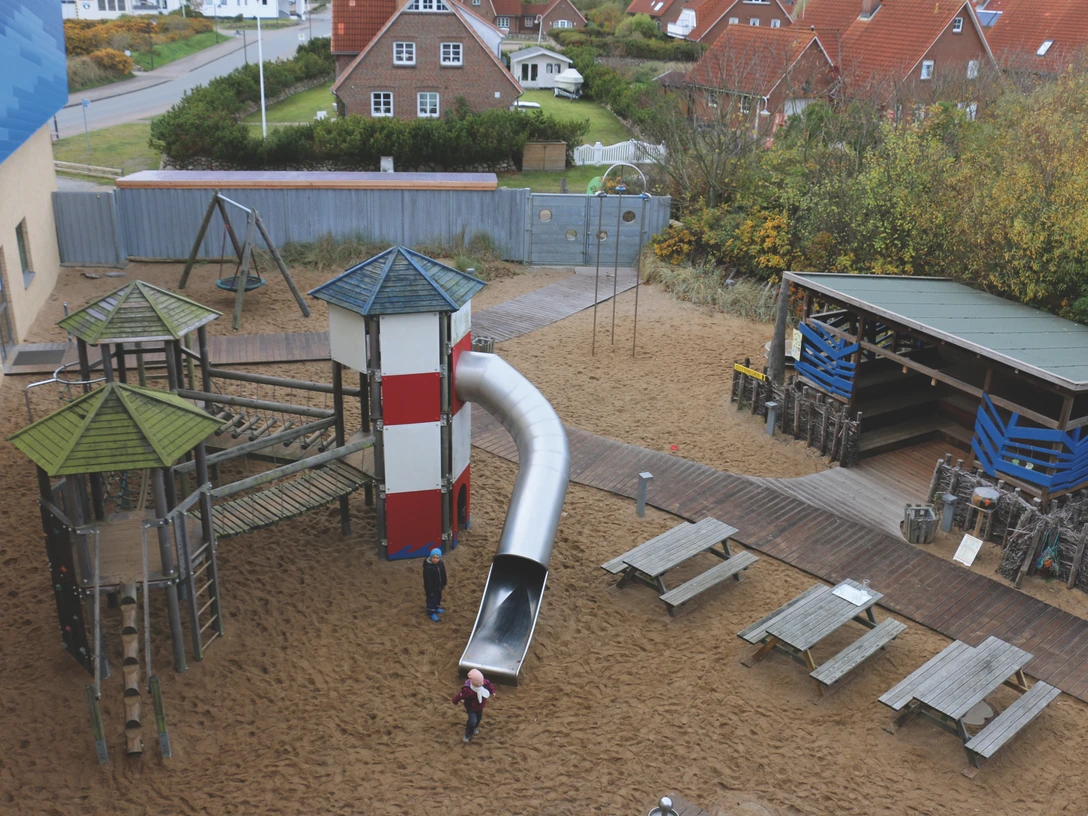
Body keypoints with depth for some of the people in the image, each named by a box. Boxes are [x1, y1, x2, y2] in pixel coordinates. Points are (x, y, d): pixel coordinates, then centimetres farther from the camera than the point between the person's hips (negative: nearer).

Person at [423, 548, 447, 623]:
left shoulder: (441, 564, -11)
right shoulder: (428, 568, -33)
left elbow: (443, 575, 5)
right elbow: (427, 580, -26)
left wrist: (444, 584, 13)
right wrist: (430, 590, -20)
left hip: (439, 586, 7)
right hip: (431, 588, -7)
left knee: (438, 598, 27)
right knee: (432, 600, 12)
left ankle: (437, 608, 52)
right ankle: (431, 612, 32)